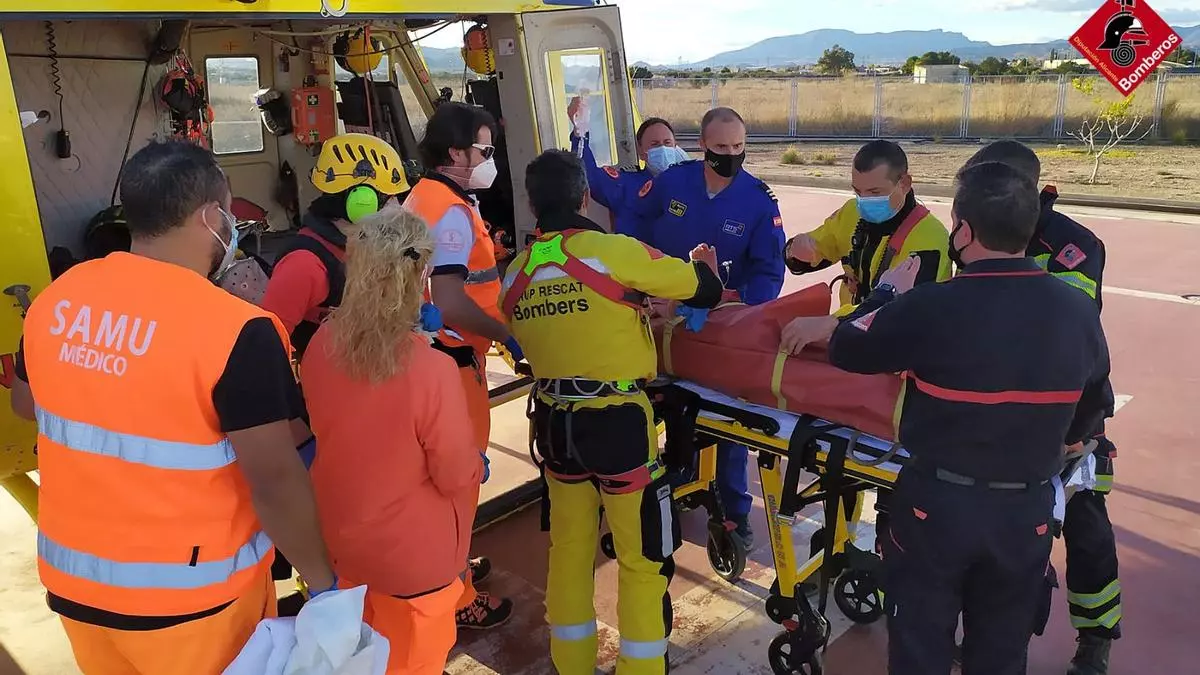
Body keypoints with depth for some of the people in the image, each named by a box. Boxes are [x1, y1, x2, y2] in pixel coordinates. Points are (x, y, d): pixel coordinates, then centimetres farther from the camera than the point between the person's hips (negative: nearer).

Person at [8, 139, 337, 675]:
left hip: (71, 579, 6)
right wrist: (323, 581, -11)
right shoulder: (237, 331, -25)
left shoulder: (55, 299, -5)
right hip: (190, 597, -5)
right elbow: (275, 480, -23)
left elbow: (27, 404, 13)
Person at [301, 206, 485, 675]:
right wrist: (478, 464, 1)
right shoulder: (432, 369, -32)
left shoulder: (321, 344, -15)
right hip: (412, 557, -5)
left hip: (337, 541, 5)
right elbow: (458, 476, -20)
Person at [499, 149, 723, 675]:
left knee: (569, 548, 21)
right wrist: (702, 262, 18)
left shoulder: (516, 273, 3)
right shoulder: (615, 250, -13)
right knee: (644, 558, 10)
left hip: (553, 422, 6)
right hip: (616, 422, -6)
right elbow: (705, 291, -6)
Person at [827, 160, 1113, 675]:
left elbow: (846, 350, -8)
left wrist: (886, 294, 9)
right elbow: (1093, 405, 10)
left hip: (937, 504, -3)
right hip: (1028, 512, 4)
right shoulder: (1079, 311, -8)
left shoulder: (932, 307, -23)